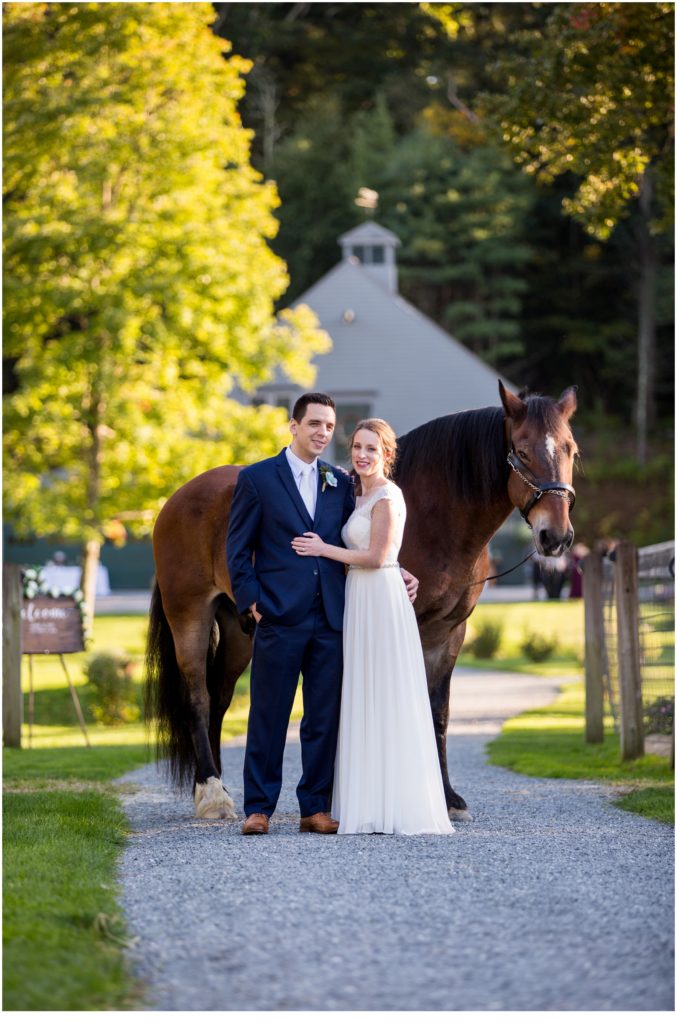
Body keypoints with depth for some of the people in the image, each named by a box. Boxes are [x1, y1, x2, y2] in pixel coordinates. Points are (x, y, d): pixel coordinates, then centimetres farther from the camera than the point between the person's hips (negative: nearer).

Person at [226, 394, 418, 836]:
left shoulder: (340, 483, 13)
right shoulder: (256, 479, 1)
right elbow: (238, 550, 1)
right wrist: (252, 602, -7)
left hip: (330, 618, 4)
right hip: (279, 617, -4)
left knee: (325, 718, 5)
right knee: (268, 716, 1)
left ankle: (316, 807, 12)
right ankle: (259, 808, 7)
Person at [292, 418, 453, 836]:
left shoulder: (386, 496, -11)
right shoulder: (364, 496, 17)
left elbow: (376, 556, -18)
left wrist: (323, 549, -11)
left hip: (381, 601, -10)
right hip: (360, 603, 10)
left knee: (386, 701, -7)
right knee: (367, 703, 10)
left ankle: (395, 806, -4)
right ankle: (372, 804, 13)